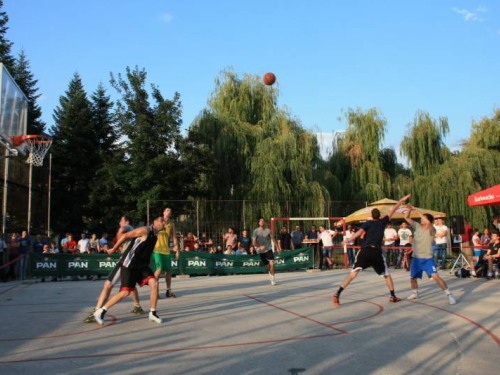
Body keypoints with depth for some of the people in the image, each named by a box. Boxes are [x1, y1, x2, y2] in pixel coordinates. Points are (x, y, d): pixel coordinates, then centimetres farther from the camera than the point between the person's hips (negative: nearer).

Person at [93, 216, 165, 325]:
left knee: (154, 284, -11)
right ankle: (100, 312, 9)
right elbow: (125, 235, -15)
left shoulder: (155, 235, 10)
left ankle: (153, 313, 1)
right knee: (125, 292, -6)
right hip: (130, 265, -7)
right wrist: (114, 249, -8)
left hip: (142, 265, 7)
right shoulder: (145, 230, -16)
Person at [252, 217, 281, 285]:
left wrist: (278, 248, 5)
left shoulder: (268, 230, -2)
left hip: (268, 249, 0)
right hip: (261, 251, 0)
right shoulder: (256, 231, -3)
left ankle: (273, 278, -7)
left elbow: (273, 239, 6)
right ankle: (270, 273, 38)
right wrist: (260, 247, -21)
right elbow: (254, 242, -5)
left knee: (272, 263, -16)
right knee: (267, 265, 9)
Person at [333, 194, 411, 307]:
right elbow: (392, 210, 23)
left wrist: (347, 240, -4)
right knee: (386, 274, 23)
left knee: (353, 274, -6)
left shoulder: (367, 223, 9)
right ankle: (393, 296, 26)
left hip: (365, 251, -1)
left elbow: (359, 233, -8)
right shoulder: (382, 222, 13)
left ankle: (337, 294, -18)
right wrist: (401, 200, 33)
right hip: (377, 252, 1)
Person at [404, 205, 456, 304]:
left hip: (427, 259, -5)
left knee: (435, 276, -20)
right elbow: (406, 217, 0)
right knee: (413, 278, 16)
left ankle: (449, 295, -7)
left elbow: (428, 222, -35)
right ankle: (415, 293, 41)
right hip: (416, 258, 5)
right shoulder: (417, 226, 1)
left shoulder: (431, 230, -14)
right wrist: (409, 209, -19)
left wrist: (417, 211, -33)